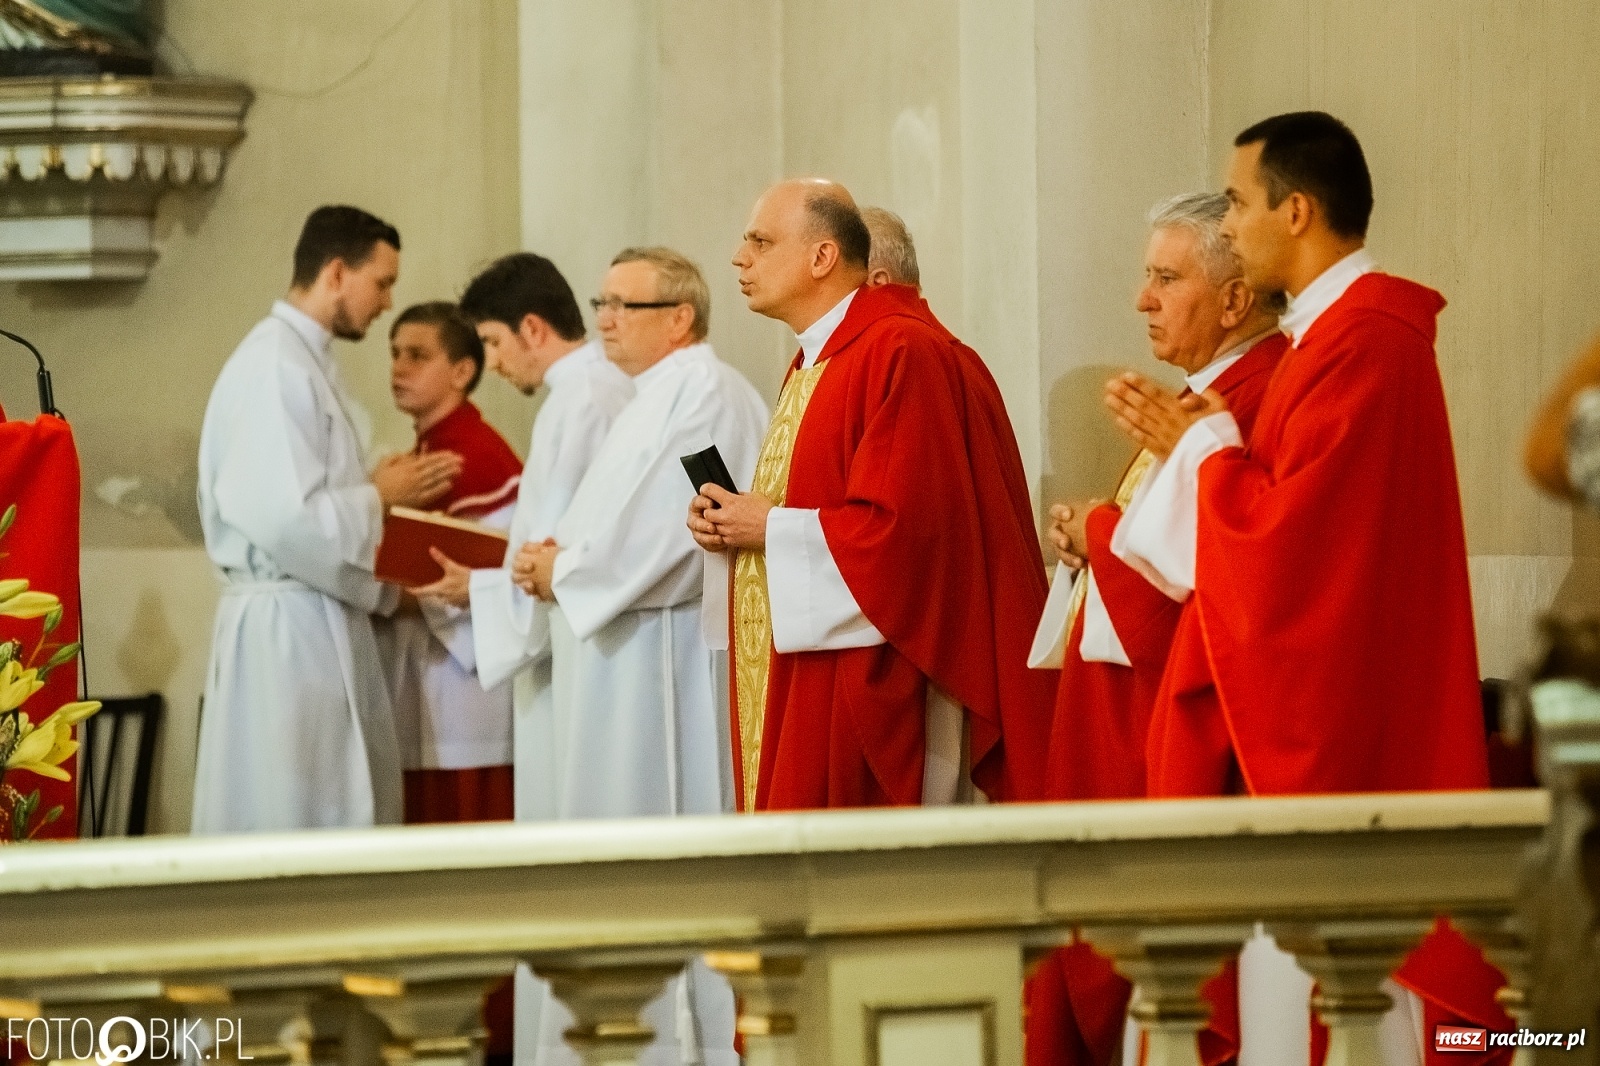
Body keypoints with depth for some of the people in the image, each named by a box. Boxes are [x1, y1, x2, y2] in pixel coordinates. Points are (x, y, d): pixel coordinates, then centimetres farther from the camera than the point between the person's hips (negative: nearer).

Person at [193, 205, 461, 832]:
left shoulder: (306, 361, 15)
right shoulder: (275, 366, -15)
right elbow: (286, 519, -23)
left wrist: (383, 490, 6)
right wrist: (380, 496, -9)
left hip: (324, 624, 10)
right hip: (287, 628, -10)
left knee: (347, 820, 9)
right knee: (294, 827, -6)